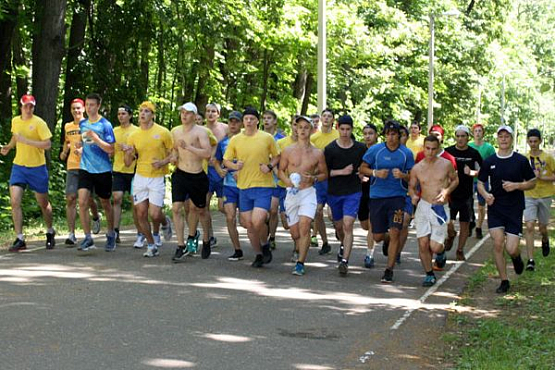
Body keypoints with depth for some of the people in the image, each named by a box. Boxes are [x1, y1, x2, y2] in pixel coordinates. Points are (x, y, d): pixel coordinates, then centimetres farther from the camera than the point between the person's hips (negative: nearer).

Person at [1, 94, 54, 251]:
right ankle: (19, 239, -7)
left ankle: (50, 233, 33)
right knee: (15, 201, -11)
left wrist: (26, 140, -23)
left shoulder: (39, 123, -11)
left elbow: (47, 144, -18)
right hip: (18, 166, 4)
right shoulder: (15, 121, 5)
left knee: (43, 203, 10)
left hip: (37, 167, -4)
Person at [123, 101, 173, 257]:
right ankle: (151, 245, 19)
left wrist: (163, 162, -15)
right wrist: (128, 153, -14)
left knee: (155, 214, -11)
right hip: (140, 178, 3)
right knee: (141, 214, 2)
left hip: (157, 178, -3)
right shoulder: (133, 136, 4)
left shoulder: (163, 132, -5)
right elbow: (128, 163, 7)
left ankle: (165, 223, 26)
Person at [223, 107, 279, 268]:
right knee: (249, 224, 6)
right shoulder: (235, 140, 5)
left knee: (258, 221, -18)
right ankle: (259, 254, 25)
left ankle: (265, 245, 12)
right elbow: (226, 160, 10)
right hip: (244, 187, 3)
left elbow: (277, 156, 10)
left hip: (263, 186, -3)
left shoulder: (267, 138, -1)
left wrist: (269, 167, -10)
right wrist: (235, 166, -11)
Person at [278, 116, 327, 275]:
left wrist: (314, 178, -9)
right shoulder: (288, 151, 4)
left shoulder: (317, 153, 3)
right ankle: (301, 251, 38)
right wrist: (287, 180, -9)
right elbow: (280, 170, 12)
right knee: (294, 231, 5)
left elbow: (324, 174, 12)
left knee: (304, 225, -20)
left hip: (308, 192, -2)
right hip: (292, 192, 2)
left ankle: (300, 263, -17)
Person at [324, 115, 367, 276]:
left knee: (348, 226, -15)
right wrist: (342, 172, -15)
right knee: (338, 225, 16)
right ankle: (343, 246, 48)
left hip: (353, 192, -2)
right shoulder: (330, 149, -3)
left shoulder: (360, 148, 1)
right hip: (334, 192, 2)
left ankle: (344, 260, -17)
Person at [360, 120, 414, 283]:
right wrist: (376, 173, -12)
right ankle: (388, 242, 43)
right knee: (378, 237, 5)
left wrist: (402, 175, -15)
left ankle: (389, 270, -6)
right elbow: (363, 168, 7)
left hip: (397, 196, -1)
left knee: (395, 232, -14)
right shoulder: (375, 150, 1)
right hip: (377, 196, 1)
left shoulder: (406, 153, 1)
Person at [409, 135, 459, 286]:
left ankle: (441, 249, 31)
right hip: (423, 206, 2)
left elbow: (455, 180, 12)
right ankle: (429, 274, 13)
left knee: (435, 247, -7)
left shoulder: (446, 164, -2)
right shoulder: (417, 168, 1)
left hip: (440, 209, -1)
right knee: (423, 243, -5)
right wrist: (413, 196, -11)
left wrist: (447, 190, -7)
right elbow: (411, 186, 11)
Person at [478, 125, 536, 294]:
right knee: (498, 244, -7)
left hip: (514, 210, -2)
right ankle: (504, 281, 8)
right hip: (495, 208, 2)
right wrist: (486, 194, -10)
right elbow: (480, 183, 12)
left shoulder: (521, 161, -1)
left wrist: (516, 185, -13)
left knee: (511, 249, -7)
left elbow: (532, 183, 5)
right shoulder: (489, 162, 4)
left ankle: (517, 258, 32)